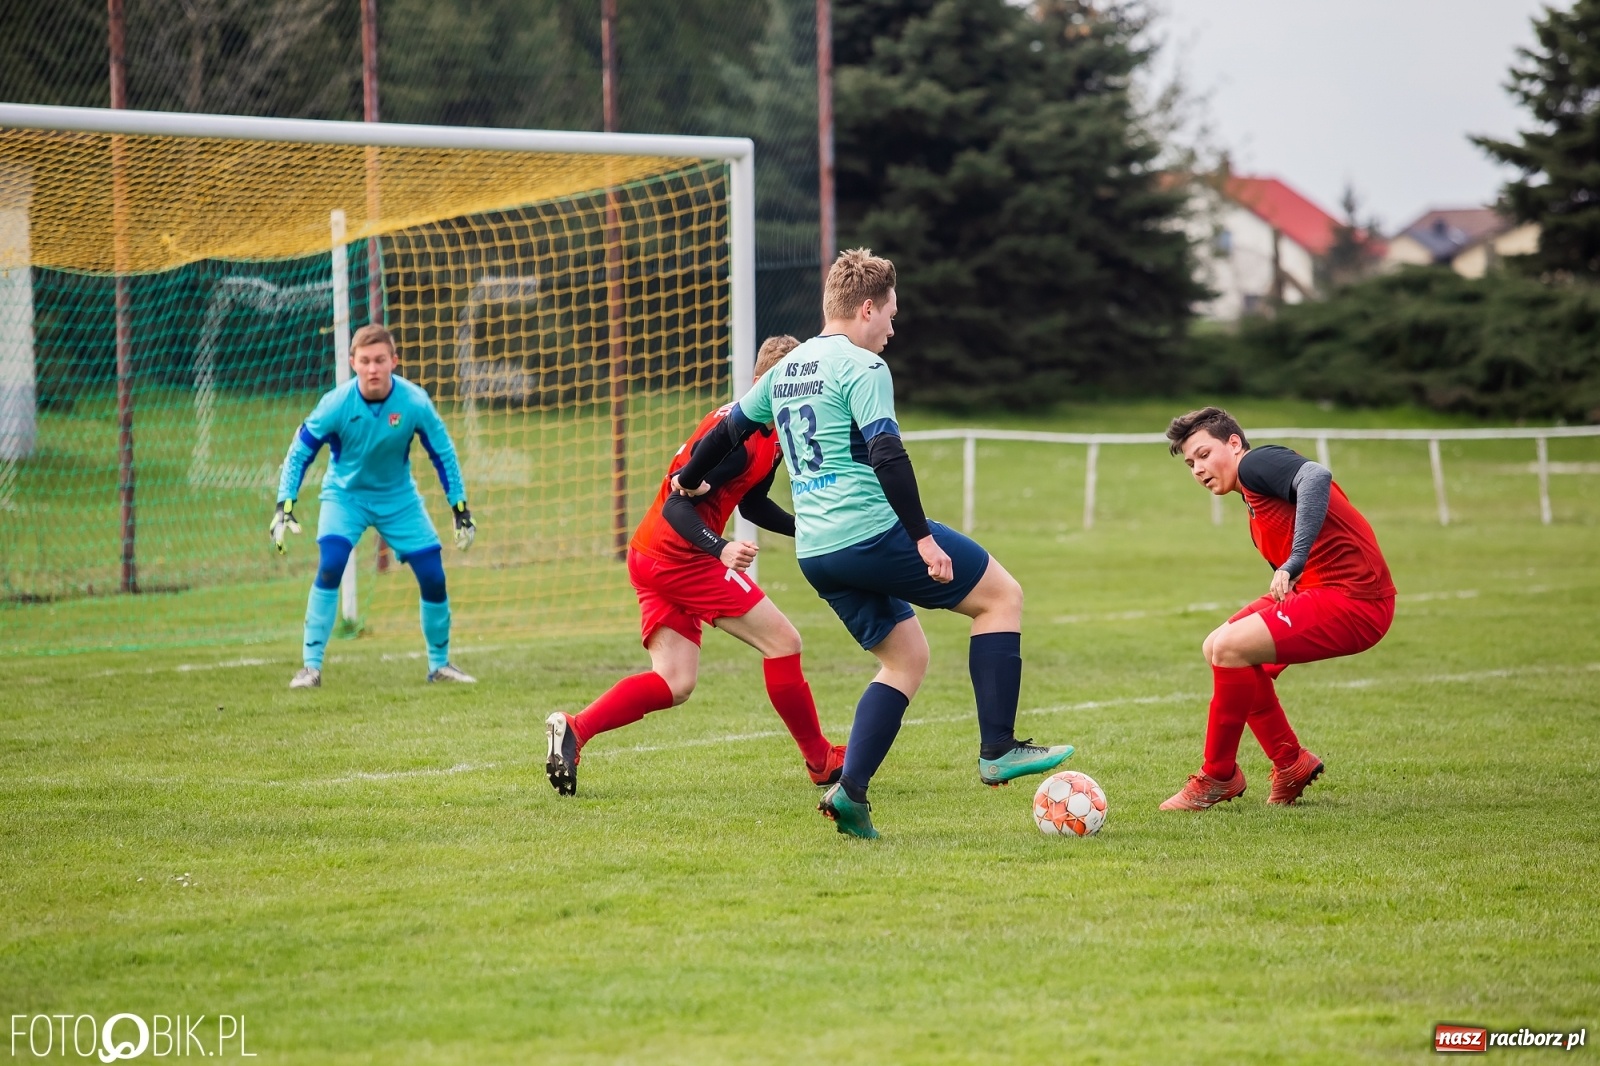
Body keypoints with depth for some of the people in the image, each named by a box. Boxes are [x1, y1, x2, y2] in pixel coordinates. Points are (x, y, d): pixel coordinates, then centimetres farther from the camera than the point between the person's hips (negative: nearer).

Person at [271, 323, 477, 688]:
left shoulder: (414, 402, -22)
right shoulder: (336, 404, -25)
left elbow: (443, 454, -6)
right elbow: (300, 452, -13)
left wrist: (461, 511, -4)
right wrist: (284, 507, -20)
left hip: (399, 497, 2)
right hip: (345, 493, -2)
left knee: (433, 576, -4)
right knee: (330, 565, -24)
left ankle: (440, 664, 18)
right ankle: (311, 666, -16)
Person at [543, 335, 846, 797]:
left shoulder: (769, 432, 11)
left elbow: (752, 503, 24)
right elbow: (678, 505, -24)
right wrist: (721, 549, -38)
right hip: (680, 556, -10)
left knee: (674, 684, 4)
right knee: (782, 641, -2)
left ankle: (574, 728, -8)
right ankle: (821, 761, 8)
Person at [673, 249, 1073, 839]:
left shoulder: (784, 370, 17)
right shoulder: (862, 367, -8)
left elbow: (730, 428, 31)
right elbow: (886, 455, -19)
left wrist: (689, 479, 49)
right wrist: (922, 537, -20)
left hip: (815, 553, 9)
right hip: (873, 532, -9)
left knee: (906, 658, 18)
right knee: (1001, 594, 4)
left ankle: (849, 790, 3)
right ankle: (998, 750, 0)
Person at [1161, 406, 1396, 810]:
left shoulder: (1257, 463, -7)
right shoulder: (1255, 504, 23)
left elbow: (1317, 477, -28)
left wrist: (1294, 561, -31)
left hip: (1353, 598, -11)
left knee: (1229, 647, -19)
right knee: (1218, 647, 14)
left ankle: (1217, 778, -4)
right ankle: (1291, 764, 21)